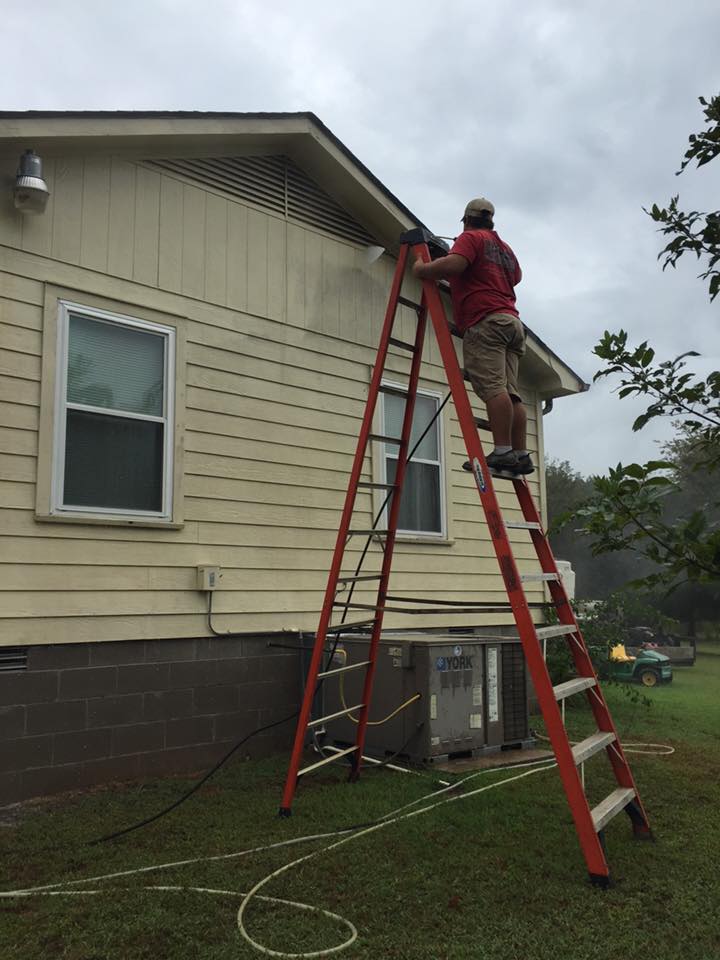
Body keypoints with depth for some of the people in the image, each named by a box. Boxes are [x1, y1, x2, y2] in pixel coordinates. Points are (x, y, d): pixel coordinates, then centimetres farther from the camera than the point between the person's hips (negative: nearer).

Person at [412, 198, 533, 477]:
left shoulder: (470, 237, 5)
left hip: (485, 322, -8)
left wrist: (422, 269, 1)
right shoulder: (504, 247, 30)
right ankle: (521, 454, -4)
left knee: (492, 387, -17)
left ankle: (503, 452, -24)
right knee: (509, 391, 2)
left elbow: (453, 264, -14)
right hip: (512, 321, 9)